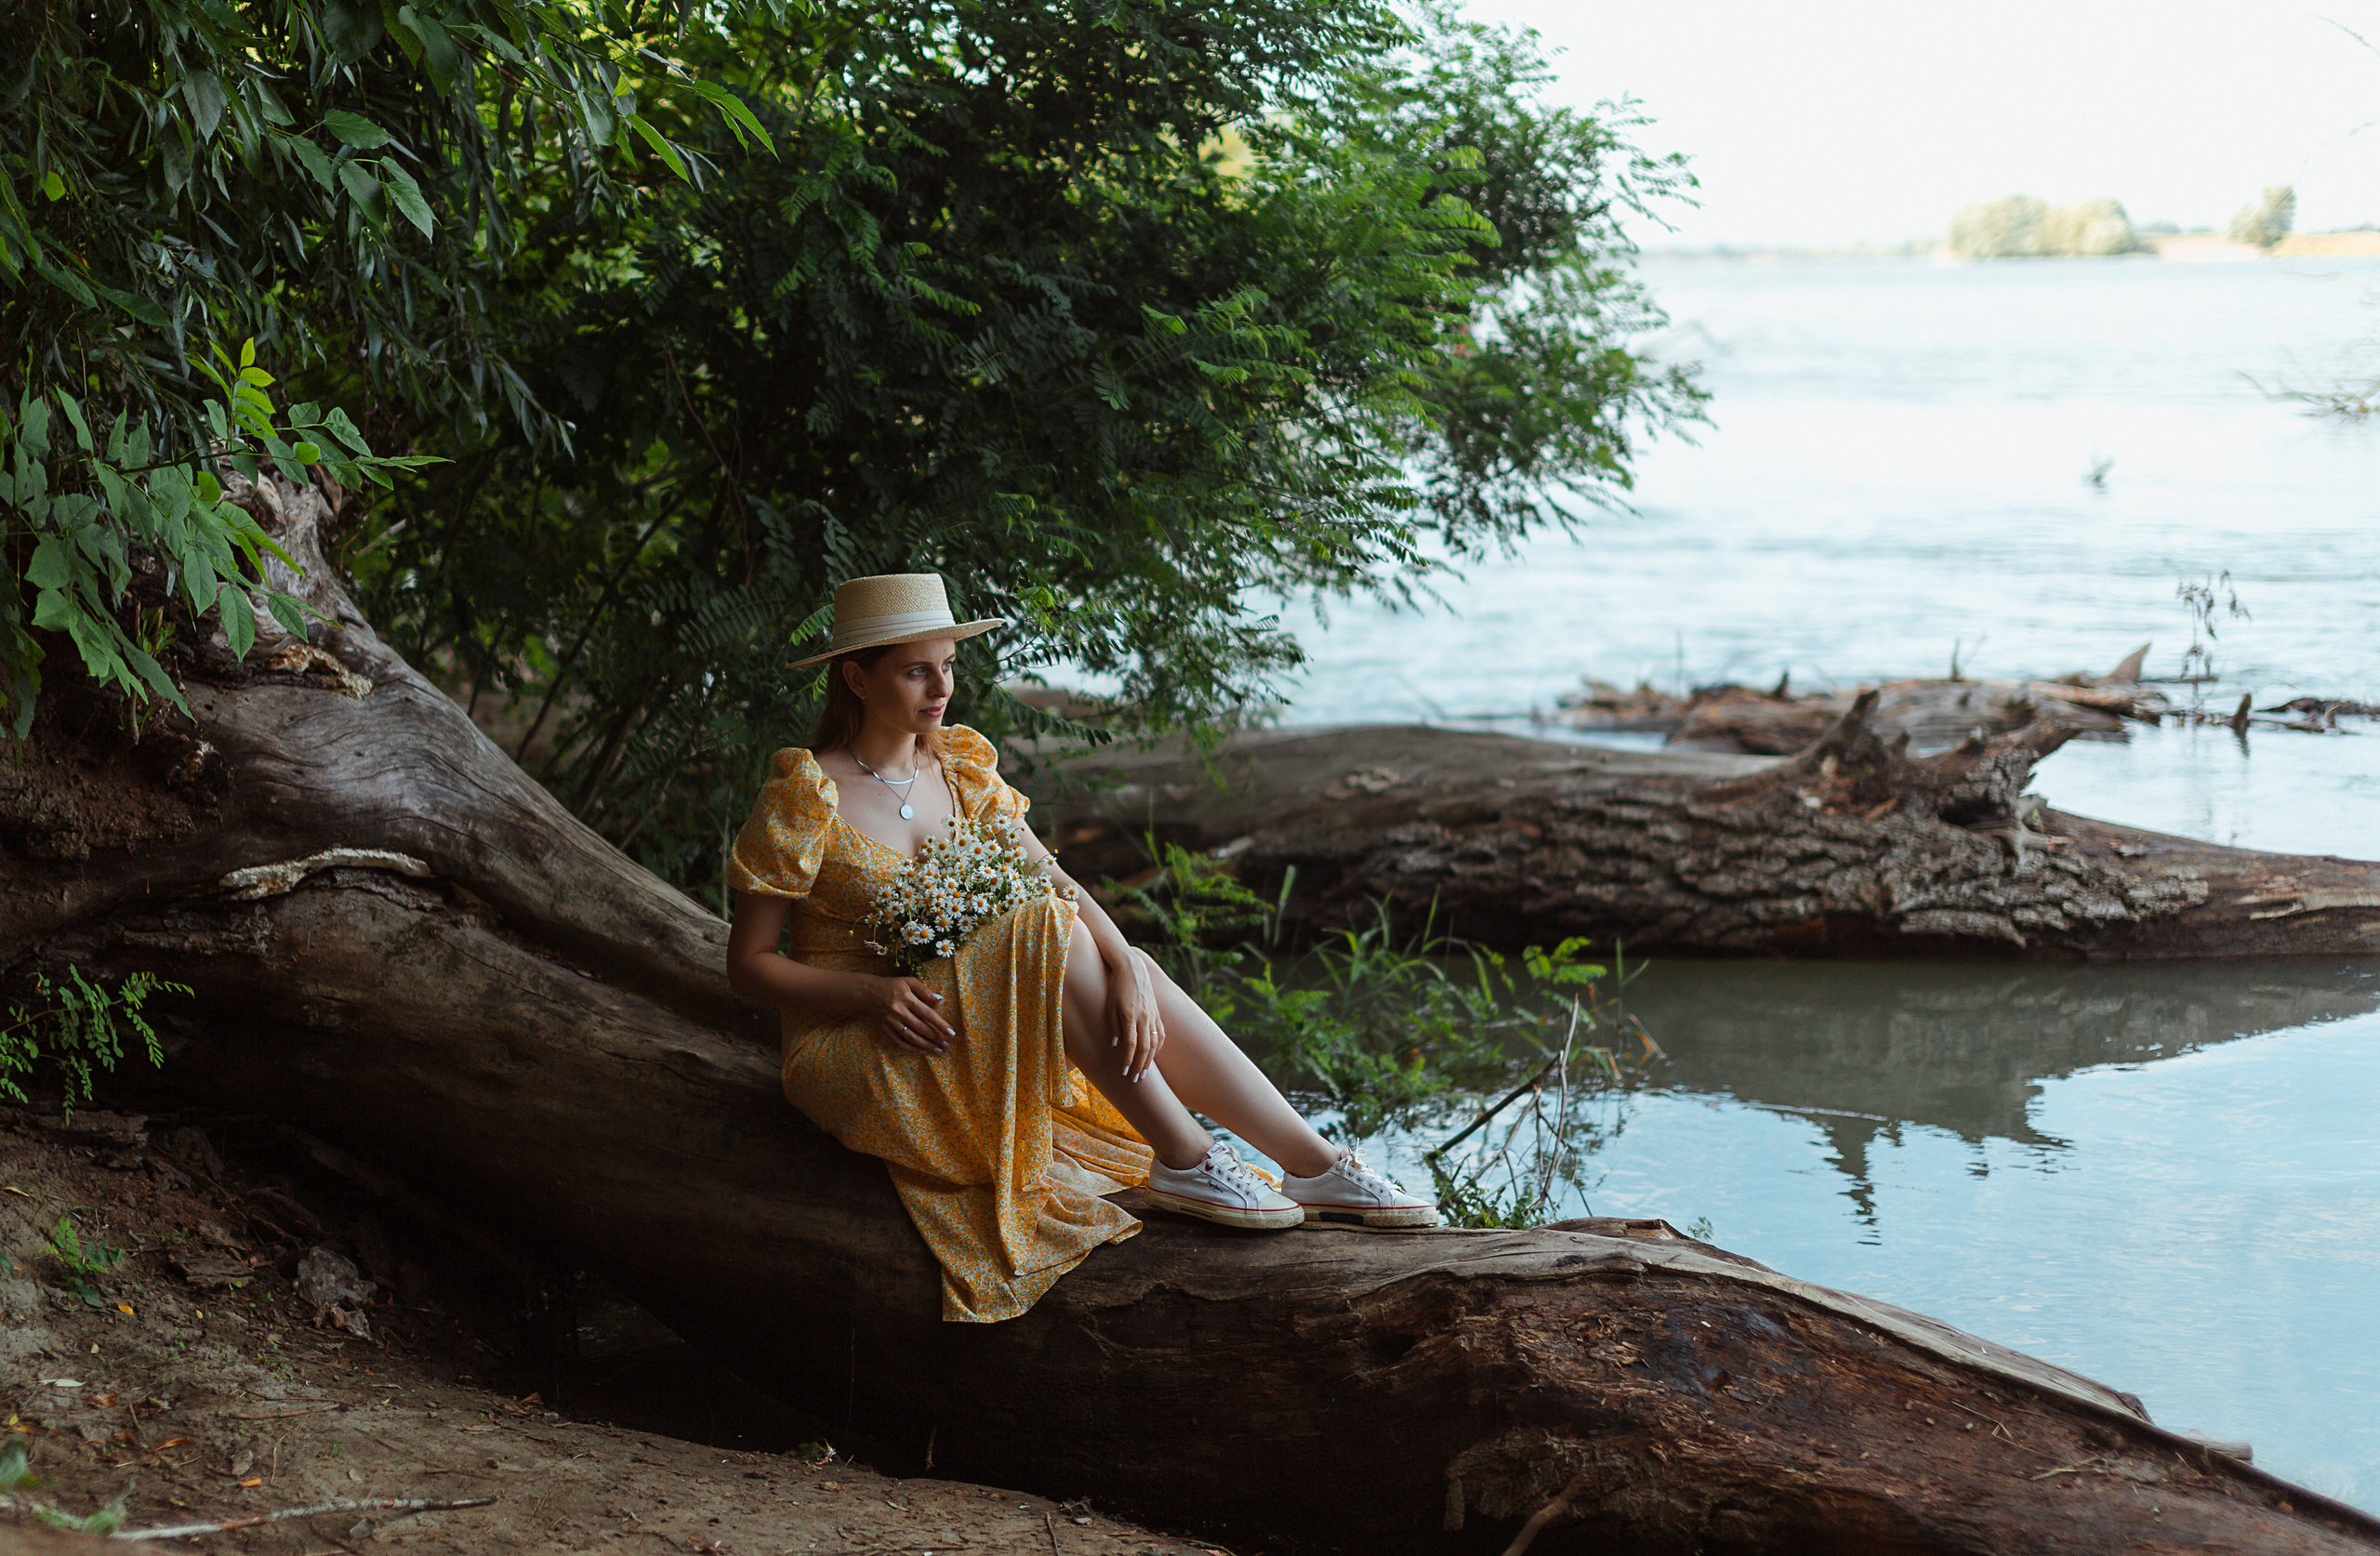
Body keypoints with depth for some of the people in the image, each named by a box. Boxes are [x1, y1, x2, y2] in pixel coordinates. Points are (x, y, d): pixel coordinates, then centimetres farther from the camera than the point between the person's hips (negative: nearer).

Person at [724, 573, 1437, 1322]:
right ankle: (1182, 1162, -25)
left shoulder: (958, 770, 7)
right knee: (1048, 936, -27)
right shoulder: (805, 798, -12)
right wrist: (871, 993, -23)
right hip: (849, 1056, -6)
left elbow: (1060, 884, -2)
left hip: (975, 1024, 6)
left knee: (1128, 973, -17)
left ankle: (1316, 1166, -20)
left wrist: (1125, 968, -21)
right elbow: (747, 963, -10)